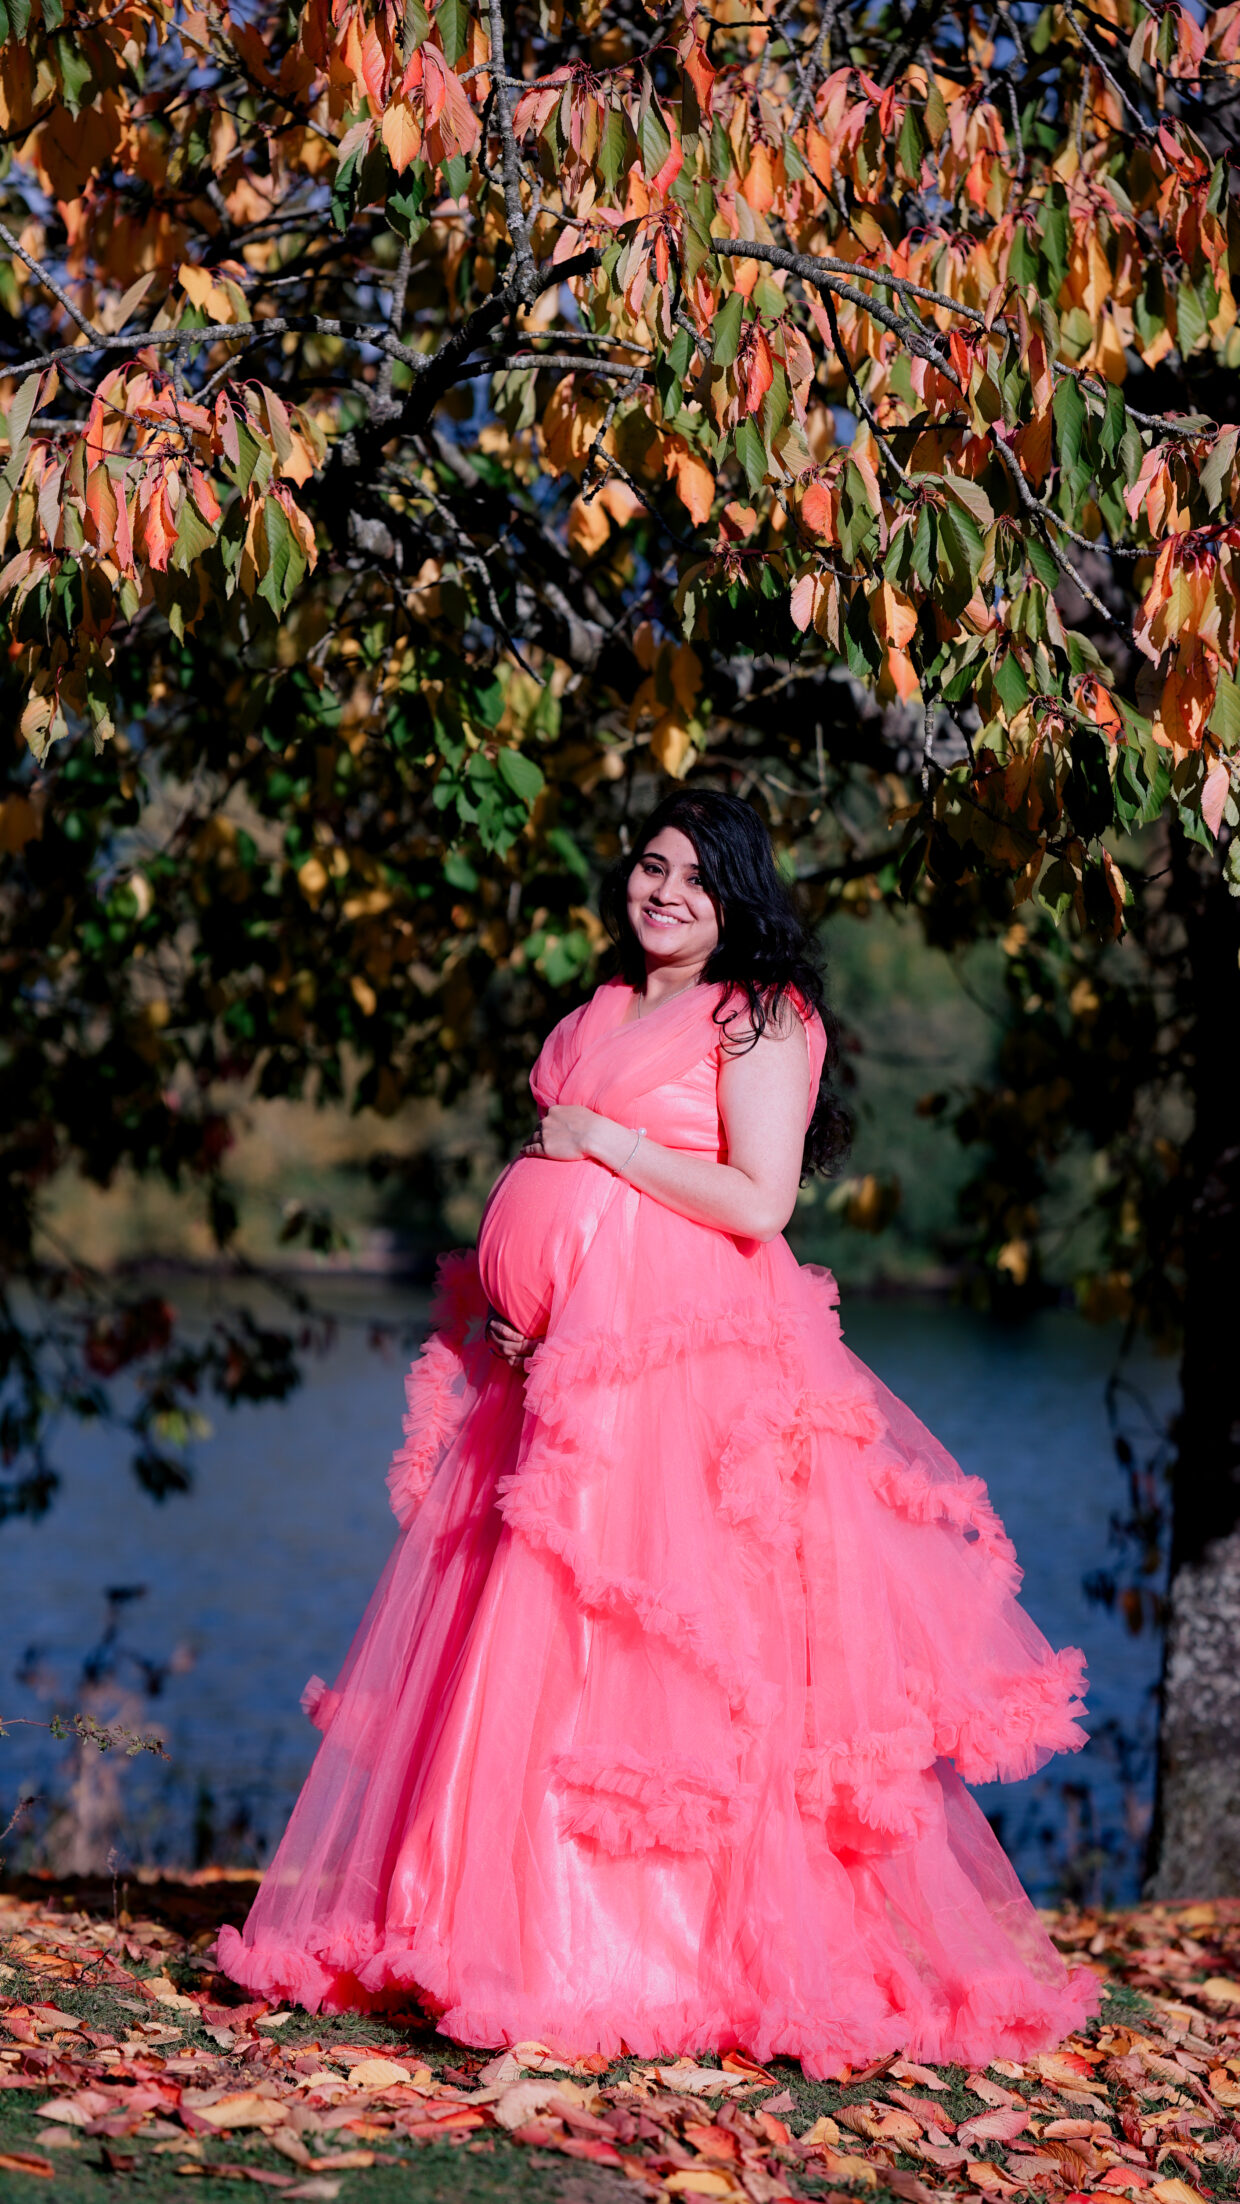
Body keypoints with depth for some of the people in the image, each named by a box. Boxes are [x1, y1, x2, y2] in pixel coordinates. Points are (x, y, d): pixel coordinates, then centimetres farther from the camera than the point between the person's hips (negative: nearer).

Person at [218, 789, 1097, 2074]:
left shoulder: (759, 1018, -3)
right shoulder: (597, 1017, 19)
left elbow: (758, 1204, -14)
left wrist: (606, 1141, -9)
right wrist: (500, 1301, 10)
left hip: (685, 1364, -7)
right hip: (559, 1362, 7)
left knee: (664, 1647, -9)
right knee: (533, 1645, 6)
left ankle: (684, 1953, -4)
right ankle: (517, 1932, 13)